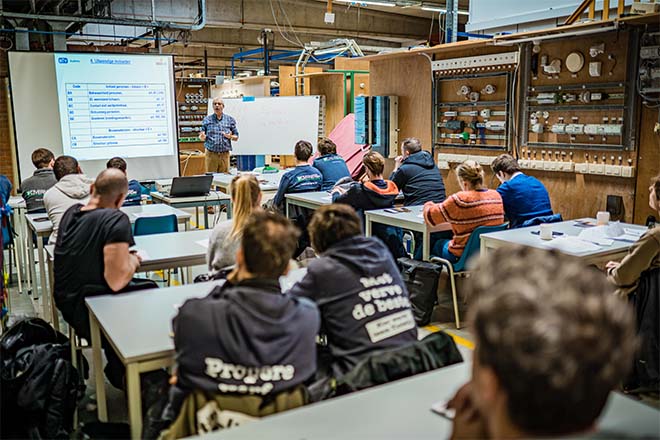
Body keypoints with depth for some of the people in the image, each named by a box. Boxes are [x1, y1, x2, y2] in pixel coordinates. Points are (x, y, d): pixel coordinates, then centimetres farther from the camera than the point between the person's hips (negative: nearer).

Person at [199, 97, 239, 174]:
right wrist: (202, 137, -14)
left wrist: (230, 136, -13)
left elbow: (236, 137, 9)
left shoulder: (230, 120, 7)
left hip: (224, 155, 1)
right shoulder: (207, 120, 7)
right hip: (211, 154, -1)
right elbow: (201, 138, 9)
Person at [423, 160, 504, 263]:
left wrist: (428, 204, 11)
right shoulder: (496, 196, -4)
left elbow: (430, 217, -12)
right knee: (446, 235, 29)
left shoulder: (460, 200, -23)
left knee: (432, 242, 21)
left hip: (463, 255, -6)